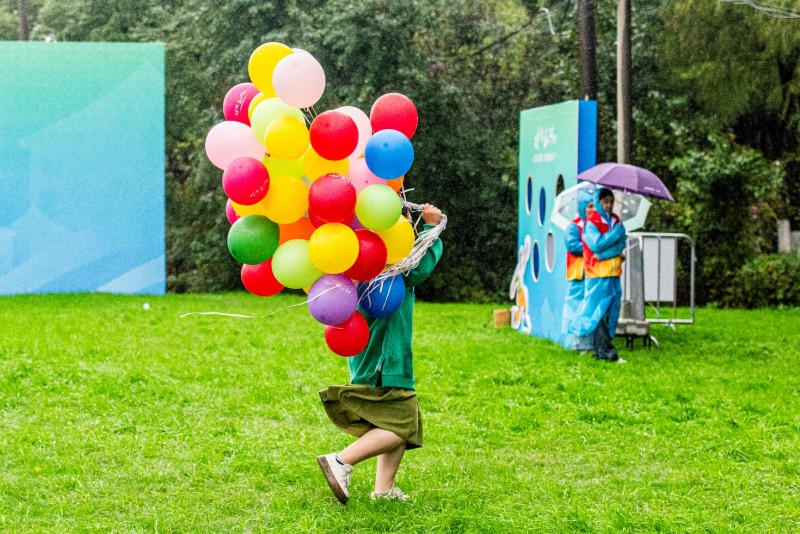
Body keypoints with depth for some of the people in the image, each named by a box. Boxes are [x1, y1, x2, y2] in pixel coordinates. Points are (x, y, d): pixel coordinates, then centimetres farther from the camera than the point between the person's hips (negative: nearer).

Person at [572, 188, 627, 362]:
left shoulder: (615, 220, 14)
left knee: (612, 310, 6)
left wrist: (609, 251, -12)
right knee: (601, 311, -8)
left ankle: (600, 348, 12)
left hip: (613, 272, 7)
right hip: (598, 273, -7)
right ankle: (604, 351, -9)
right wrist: (616, 232, -13)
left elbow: (622, 243, 7)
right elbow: (597, 244, -17)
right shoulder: (591, 222, -6)